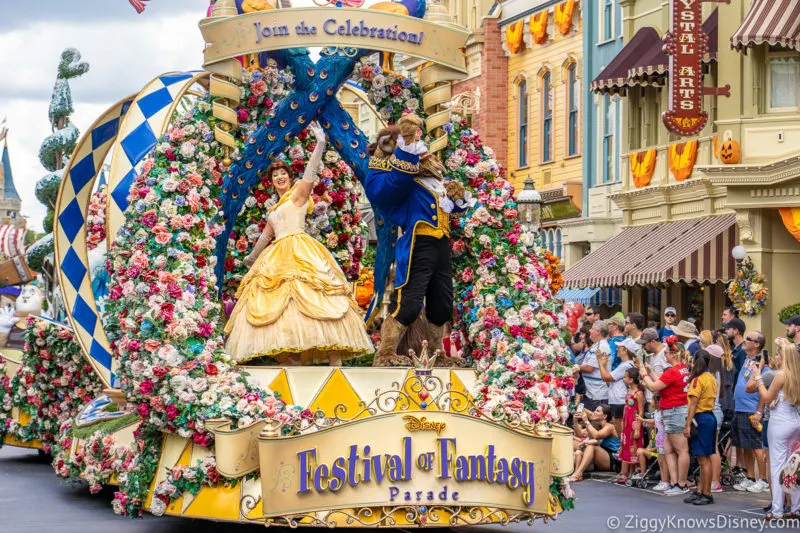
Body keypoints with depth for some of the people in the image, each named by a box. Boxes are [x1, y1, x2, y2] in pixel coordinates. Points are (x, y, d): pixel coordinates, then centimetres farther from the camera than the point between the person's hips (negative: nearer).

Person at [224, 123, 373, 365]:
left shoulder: (298, 194, 5)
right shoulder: (275, 209, 25)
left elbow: (310, 172, -10)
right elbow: (266, 235, 37)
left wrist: (320, 143, -22)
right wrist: (252, 256, 49)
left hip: (300, 252, -8)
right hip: (277, 258, 8)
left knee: (311, 298, -19)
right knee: (280, 304, -5)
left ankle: (335, 361, -26)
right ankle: (292, 360, -10)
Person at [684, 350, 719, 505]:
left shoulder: (698, 380, -13)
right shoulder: (712, 379, 11)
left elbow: (693, 404, -17)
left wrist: (688, 425, -18)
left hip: (700, 419, -9)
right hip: (710, 417, 9)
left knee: (704, 459, -6)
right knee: (704, 458, 11)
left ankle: (707, 494, -4)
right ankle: (700, 491, 16)